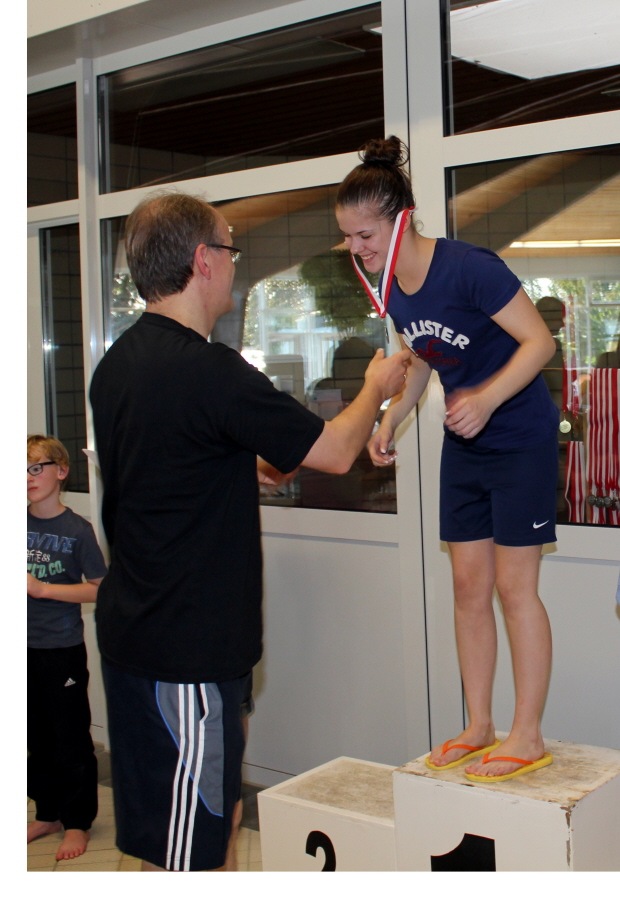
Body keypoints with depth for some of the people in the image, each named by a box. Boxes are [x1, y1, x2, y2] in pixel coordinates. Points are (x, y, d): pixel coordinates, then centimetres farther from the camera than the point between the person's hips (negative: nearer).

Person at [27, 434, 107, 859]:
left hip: (63, 650, -4)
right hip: (26, 648, 5)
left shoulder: (77, 529, -11)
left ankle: (78, 822, 20)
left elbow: (98, 588, -11)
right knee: (38, 737, 16)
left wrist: (42, 588, -18)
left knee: (72, 739, 6)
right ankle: (48, 814, 31)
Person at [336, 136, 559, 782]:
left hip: (520, 437, -7)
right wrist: (389, 421, 3)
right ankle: (479, 728, 21)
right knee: (468, 586, 9)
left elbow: (540, 340, -22)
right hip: (463, 445, 7)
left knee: (513, 584, -4)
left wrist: (487, 398, -35)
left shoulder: (468, 267, -23)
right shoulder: (394, 291, 0)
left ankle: (528, 739, 9)